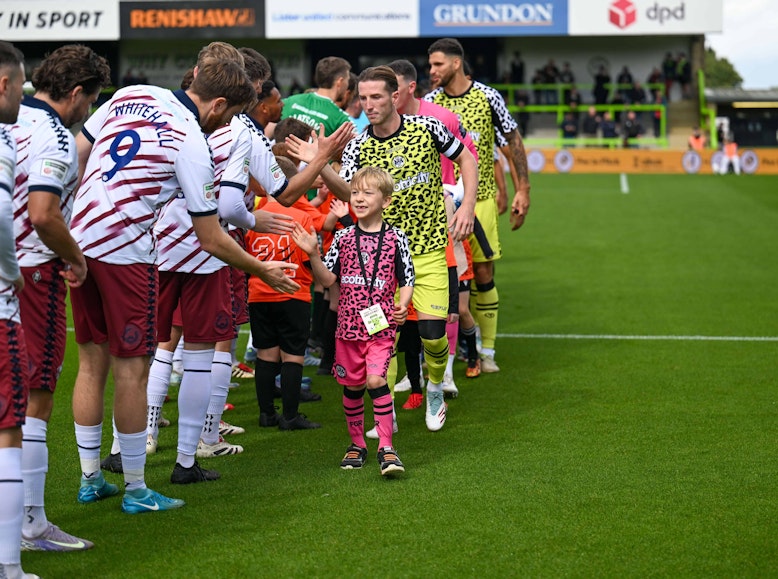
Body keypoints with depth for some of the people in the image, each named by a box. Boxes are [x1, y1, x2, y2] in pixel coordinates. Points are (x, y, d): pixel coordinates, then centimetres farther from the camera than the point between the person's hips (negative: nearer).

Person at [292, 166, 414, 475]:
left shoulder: (395, 238, -1)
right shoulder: (343, 237, 6)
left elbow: (406, 280, 1)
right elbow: (328, 279, 5)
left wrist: (402, 305, -16)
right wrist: (313, 254, -10)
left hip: (380, 325, -3)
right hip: (349, 323, 4)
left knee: (375, 380, -18)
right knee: (352, 386, 11)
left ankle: (386, 448, -12)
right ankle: (357, 444, 28)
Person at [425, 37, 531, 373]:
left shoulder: (488, 97, -2)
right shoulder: (429, 102, 0)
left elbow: (513, 142, 6)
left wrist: (522, 189, 2)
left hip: (480, 199, 0)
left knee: (483, 273, 1)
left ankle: (487, 351, 11)